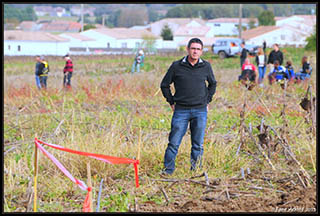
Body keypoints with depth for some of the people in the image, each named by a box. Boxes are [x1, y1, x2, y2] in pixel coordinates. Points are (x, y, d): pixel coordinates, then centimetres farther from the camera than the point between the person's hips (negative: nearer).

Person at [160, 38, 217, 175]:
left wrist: (207, 101, 14)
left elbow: (213, 84, 23)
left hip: (200, 111, 2)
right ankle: (168, 169, 2)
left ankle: (196, 169, 14)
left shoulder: (206, 67, 4)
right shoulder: (177, 66, -2)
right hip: (181, 111, -2)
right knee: (174, 142, -5)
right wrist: (171, 102, 5)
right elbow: (165, 85, 9)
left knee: (198, 144, 5)